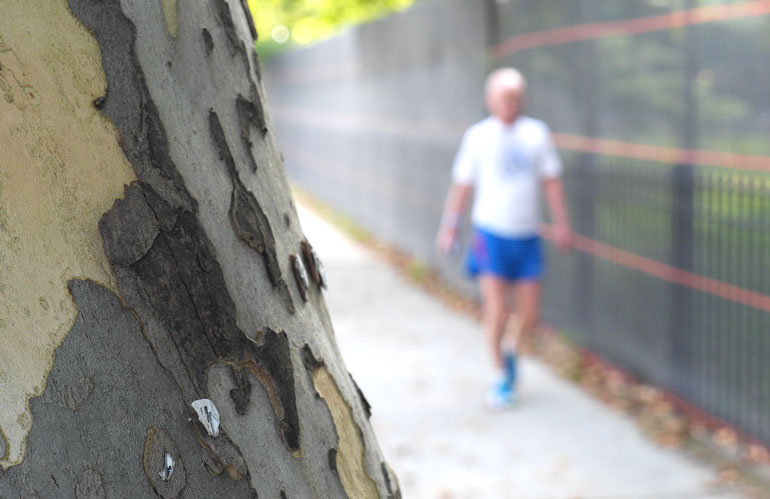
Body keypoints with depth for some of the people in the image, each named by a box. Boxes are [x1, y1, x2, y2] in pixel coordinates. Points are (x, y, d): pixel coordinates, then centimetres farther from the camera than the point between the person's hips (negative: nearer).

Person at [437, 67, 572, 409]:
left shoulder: (537, 133, 6)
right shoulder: (478, 136, 1)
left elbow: (551, 181, 10)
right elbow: (461, 185, 7)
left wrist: (561, 223, 3)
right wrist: (449, 227, 6)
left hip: (527, 236, 3)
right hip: (490, 231, -2)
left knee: (529, 314, 3)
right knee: (496, 310, -8)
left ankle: (510, 349, 35)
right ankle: (501, 375, 11)